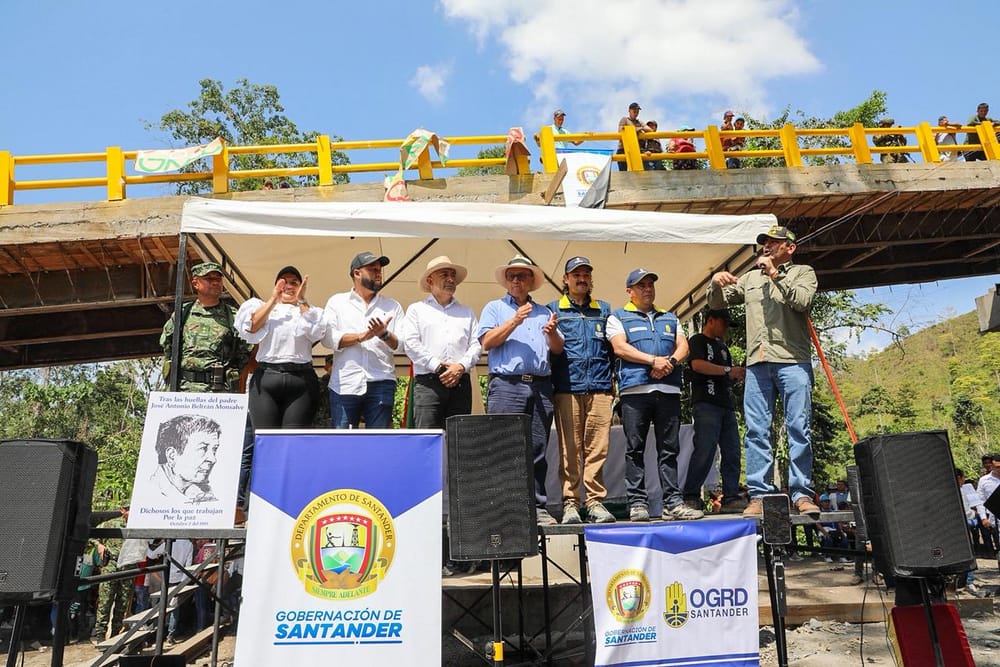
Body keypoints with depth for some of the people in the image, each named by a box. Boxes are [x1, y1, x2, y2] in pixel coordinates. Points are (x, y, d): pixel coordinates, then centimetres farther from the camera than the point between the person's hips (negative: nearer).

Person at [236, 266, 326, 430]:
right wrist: (273, 299, 2)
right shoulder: (264, 308, 20)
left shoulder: (311, 311, 18)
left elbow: (316, 331, -2)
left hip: (301, 380, 0)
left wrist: (301, 300, 0)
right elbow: (252, 328, 1)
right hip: (265, 378, 1)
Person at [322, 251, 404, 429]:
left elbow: (402, 344, 5)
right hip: (344, 384, -1)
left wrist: (384, 334, -15)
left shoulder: (392, 306, 15)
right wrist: (361, 336, -11)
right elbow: (327, 338, -2)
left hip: (381, 384, 1)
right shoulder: (337, 301, 12)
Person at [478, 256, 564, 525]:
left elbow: (558, 349, 15)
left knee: (538, 450, 4)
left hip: (540, 386, 3)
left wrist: (552, 333, -6)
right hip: (506, 384, -3)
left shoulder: (543, 312, 22)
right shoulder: (494, 308, 14)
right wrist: (514, 321, -10)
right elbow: (487, 342, -2)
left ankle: (537, 506, 9)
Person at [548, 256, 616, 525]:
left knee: (597, 449, -1)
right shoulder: (553, 309, 13)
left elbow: (615, 346, 19)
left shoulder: (604, 309, 19)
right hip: (567, 388, -2)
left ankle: (595, 501, 7)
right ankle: (570, 503, 6)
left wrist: (613, 378, 8)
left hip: (600, 388, 2)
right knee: (569, 449, -1)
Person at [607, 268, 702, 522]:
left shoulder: (670, 318, 25)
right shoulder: (618, 317, 11)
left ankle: (673, 502, 7)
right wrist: (653, 360, -13)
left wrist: (671, 361, -9)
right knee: (635, 449, -2)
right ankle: (637, 503, 3)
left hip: (668, 389, 4)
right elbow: (620, 348, -4)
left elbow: (683, 347, 13)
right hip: (635, 389, -4)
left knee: (670, 449, 3)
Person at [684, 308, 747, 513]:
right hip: (706, 404, -8)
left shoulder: (722, 347, 28)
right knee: (705, 450, -14)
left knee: (732, 452, 3)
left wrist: (739, 374, 7)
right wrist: (728, 370, -12)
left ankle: (731, 498, 5)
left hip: (726, 405, 8)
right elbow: (697, 364, -14)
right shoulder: (698, 340, 4)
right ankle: (690, 497, -8)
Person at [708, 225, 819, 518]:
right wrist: (716, 283, 2)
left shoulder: (803, 272, 13)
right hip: (757, 362, 4)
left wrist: (775, 274, -6)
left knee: (798, 429, -3)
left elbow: (803, 301, -8)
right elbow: (717, 303, 22)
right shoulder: (750, 277, 23)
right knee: (756, 431, 0)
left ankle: (802, 494, 4)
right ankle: (759, 495, 4)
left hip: (792, 361, -3)